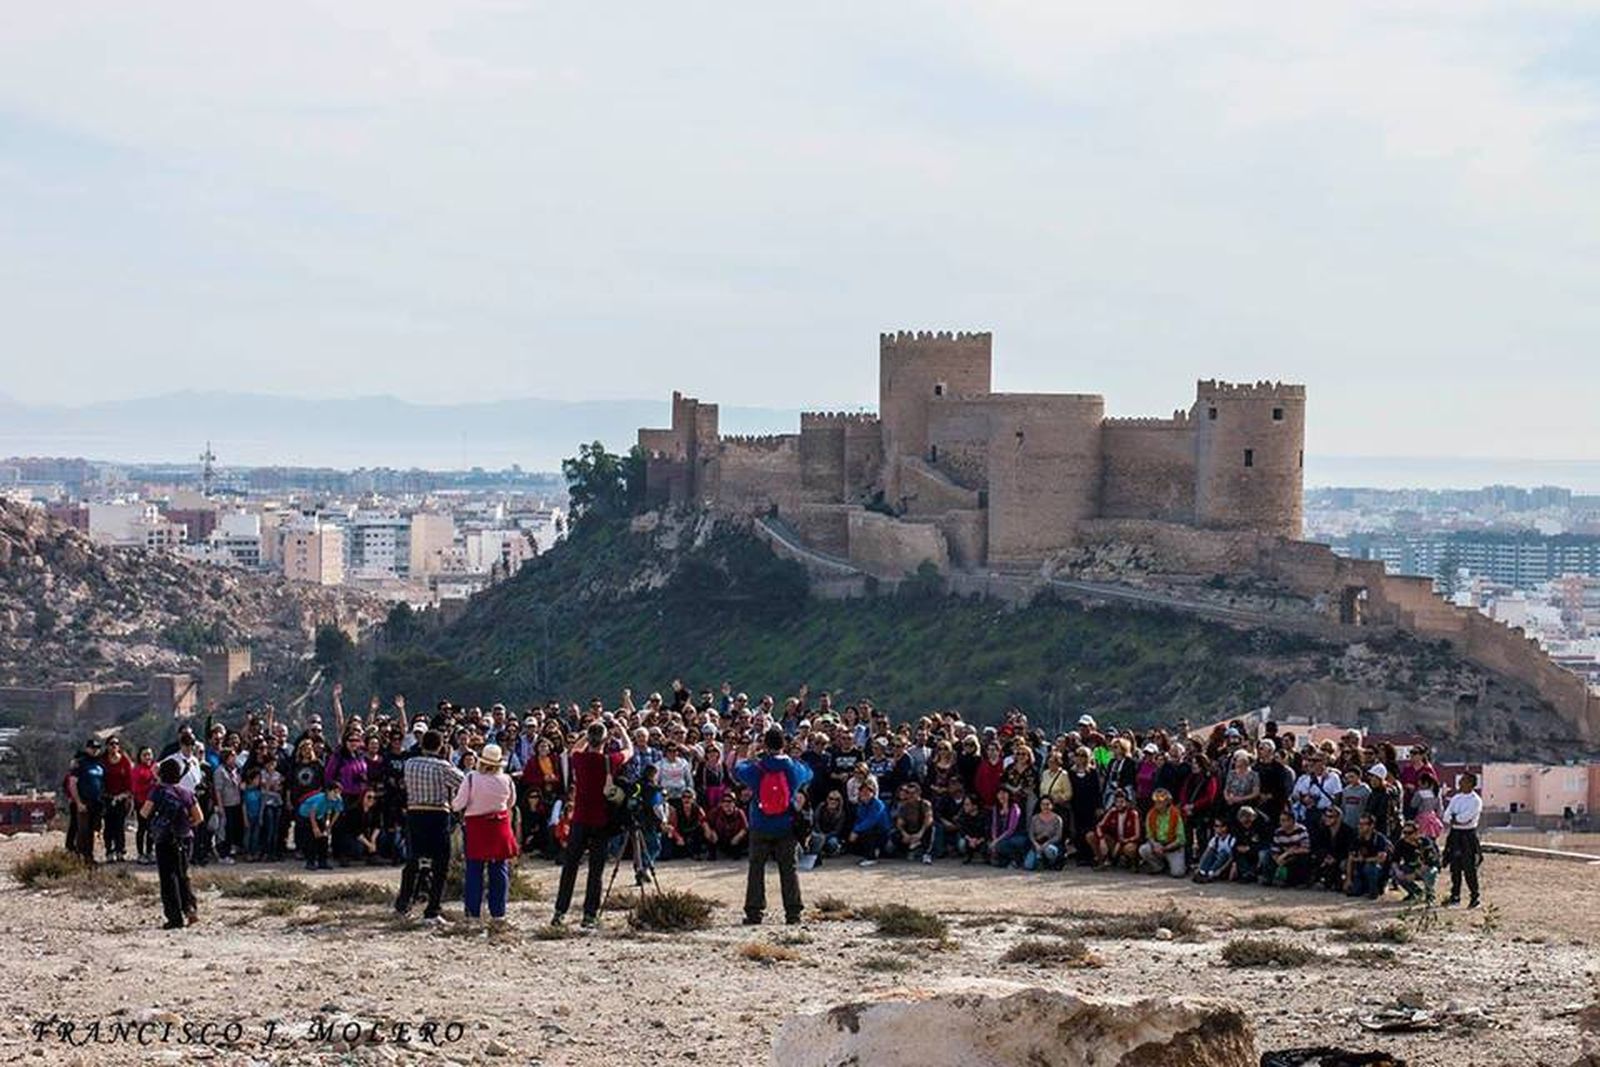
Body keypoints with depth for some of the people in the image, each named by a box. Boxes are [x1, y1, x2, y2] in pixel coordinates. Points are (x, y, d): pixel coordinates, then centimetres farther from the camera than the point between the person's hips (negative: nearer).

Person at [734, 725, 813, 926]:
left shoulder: (755, 769, -9)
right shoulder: (794, 769, -5)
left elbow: (737, 769, 11)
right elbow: (809, 774, 18)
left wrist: (749, 758, 29)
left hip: (760, 828, -1)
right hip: (786, 828, 1)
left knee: (756, 869, 5)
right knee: (788, 869, 6)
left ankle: (754, 912, 1)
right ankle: (793, 912, 3)